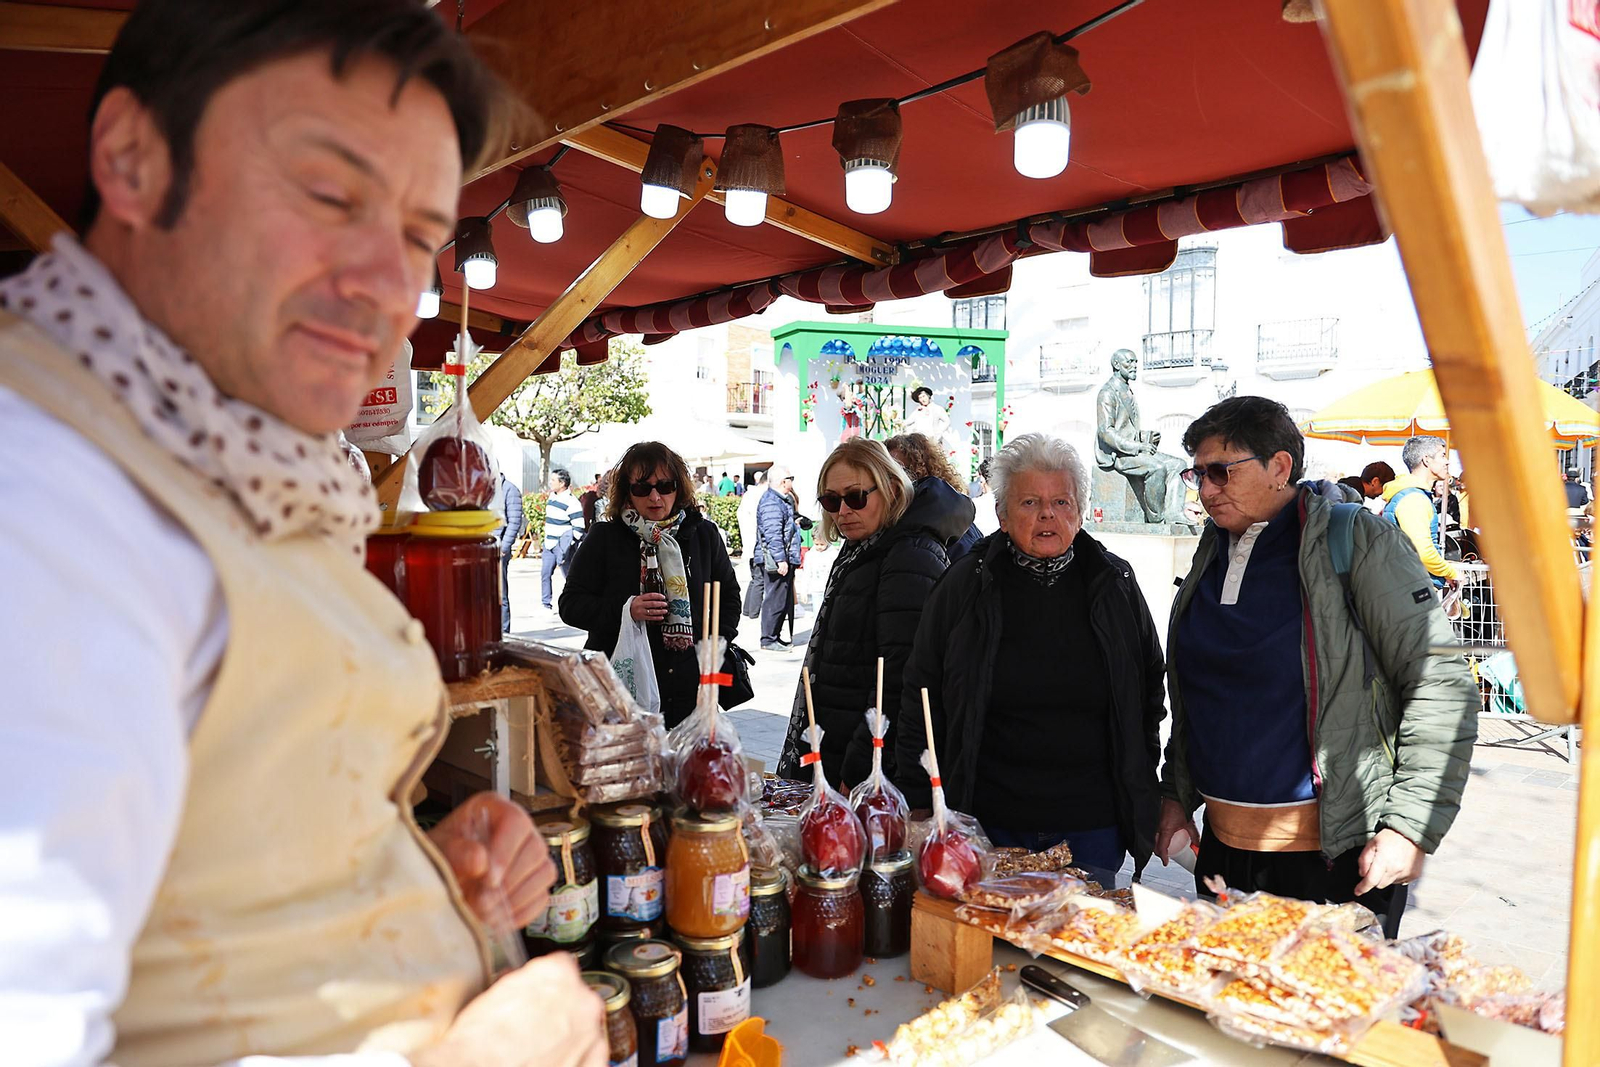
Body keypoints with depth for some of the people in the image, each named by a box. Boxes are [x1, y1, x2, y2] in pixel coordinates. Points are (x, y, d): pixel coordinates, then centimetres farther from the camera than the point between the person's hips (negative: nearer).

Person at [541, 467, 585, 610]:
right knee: (545, 573, 5)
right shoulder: (551, 498, 11)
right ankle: (546, 604, 13)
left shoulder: (571, 502, -16)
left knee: (570, 577, 1)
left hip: (563, 547, -8)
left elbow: (579, 527, -17)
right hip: (549, 544, 8)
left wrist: (568, 543, -21)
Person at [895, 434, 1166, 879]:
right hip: (988, 822, -1)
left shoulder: (1114, 584, 3)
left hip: (1091, 825, 2)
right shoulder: (966, 587, -2)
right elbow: (921, 702, 2)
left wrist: (1139, 789, 11)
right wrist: (919, 810, 0)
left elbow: (1151, 690, 14)